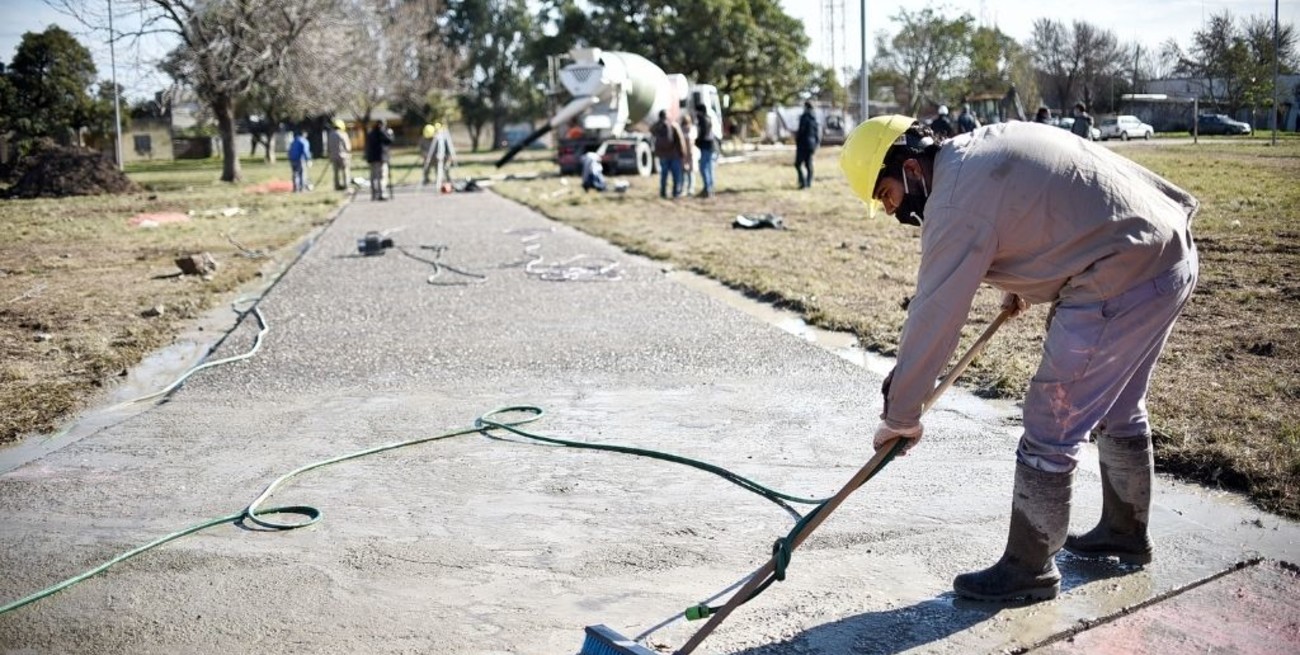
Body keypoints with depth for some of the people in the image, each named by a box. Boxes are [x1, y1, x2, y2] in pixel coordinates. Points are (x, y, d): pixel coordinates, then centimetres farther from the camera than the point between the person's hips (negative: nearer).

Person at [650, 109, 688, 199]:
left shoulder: (655, 126, -3)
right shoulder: (673, 125, -14)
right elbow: (680, 139, -13)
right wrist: (683, 152, -6)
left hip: (662, 153, 4)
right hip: (674, 153, -4)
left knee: (664, 173, 13)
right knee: (676, 174, 5)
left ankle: (663, 192, 11)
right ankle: (676, 192, 3)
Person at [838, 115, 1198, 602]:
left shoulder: (957, 202, -16)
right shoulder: (983, 145, 11)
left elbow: (933, 317, -14)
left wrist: (899, 416, -6)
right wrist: (1018, 283, 30)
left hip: (1122, 279, -11)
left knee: (1050, 430, -2)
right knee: (1120, 410, 25)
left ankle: (1029, 569, 11)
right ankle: (1125, 532, 42)